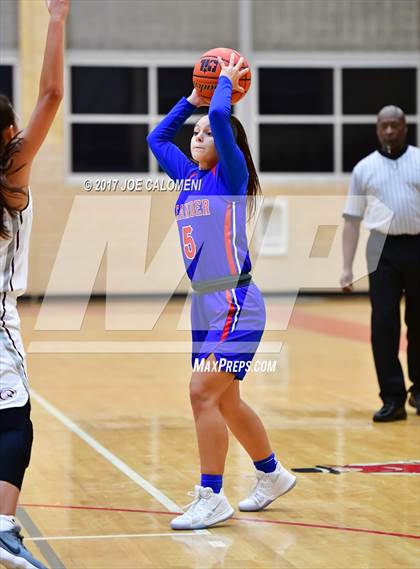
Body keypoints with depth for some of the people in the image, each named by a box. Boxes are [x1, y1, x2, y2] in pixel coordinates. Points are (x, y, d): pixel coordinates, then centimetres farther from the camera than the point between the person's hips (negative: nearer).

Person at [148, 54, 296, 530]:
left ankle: (212, 497, -8)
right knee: (224, 401, 15)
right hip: (204, 303, 8)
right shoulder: (188, 177, 12)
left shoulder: (230, 175, -7)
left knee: (203, 393, -14)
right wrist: (192, 97, 21)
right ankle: (273, 475, 33)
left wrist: (226, 82, -5)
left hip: (235, 304, -8)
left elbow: (221, 117, -22)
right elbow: (156, 137, 25)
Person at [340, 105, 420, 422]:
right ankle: (393, 399, -2)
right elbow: (352, 220, 9)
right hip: (383, 250, 0)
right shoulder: (365, 168, 9)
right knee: (383, 324, -6)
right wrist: (347, 268, 3)